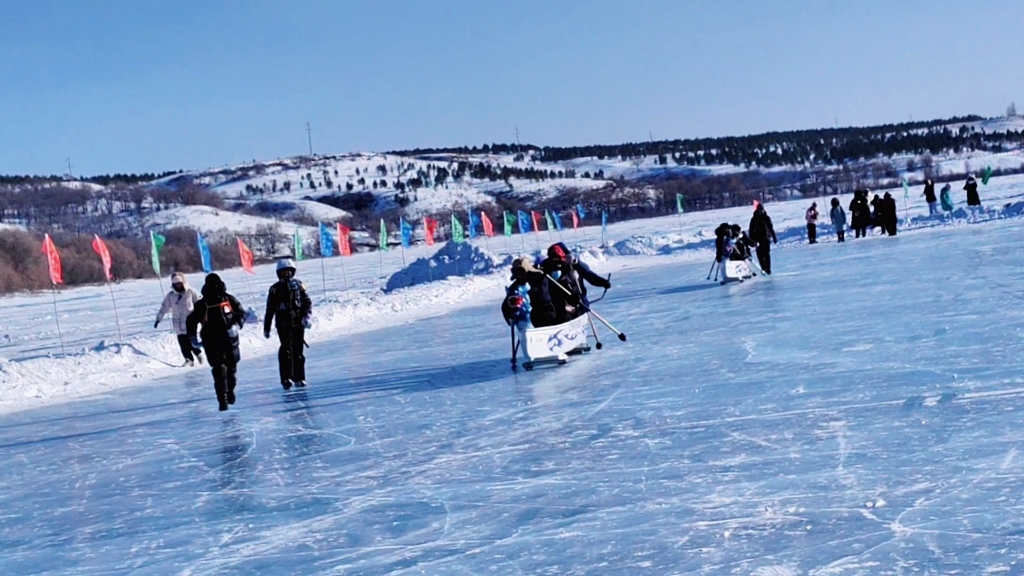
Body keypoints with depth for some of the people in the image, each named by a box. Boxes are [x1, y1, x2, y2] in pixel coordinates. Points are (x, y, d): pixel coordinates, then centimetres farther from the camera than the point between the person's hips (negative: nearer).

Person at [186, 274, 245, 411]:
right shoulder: (202, 305, -4)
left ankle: (230, 390, 39)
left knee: (231, 368, 14)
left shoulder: (229, 299, 0)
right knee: (219, 371, -11)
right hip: (212, 343, -3)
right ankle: (223, 400, -10)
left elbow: (241, 313, 7)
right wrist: (193, 339, 2)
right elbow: (191, 321, 6)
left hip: (230, 341, 3)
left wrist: (237, 325, -11)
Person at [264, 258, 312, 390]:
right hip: (283, 325, -2)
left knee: (298, 351, 5)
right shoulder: (275, 289, 4)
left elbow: (307, 302, 8)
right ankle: (286, 379, -10)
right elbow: (270, 310, 6)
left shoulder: (298, 285, 9)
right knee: (286, 350, -11)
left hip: (298, 324, 2)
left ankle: (299, 378, 13)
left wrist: (307, 316, -10)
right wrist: (266, 328, 6)